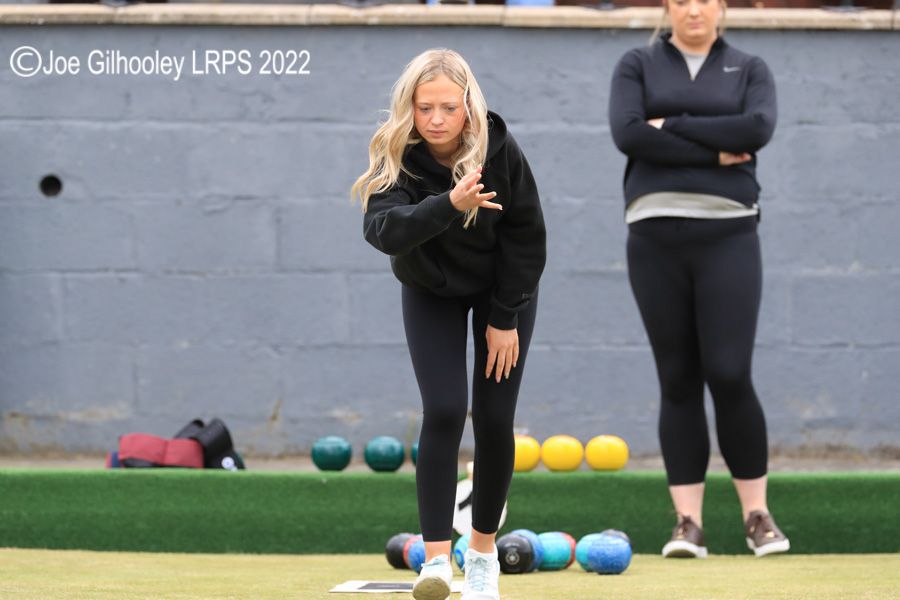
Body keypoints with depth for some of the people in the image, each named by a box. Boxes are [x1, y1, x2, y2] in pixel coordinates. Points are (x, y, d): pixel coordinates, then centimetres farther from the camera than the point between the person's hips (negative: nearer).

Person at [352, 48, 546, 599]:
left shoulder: (500, 150, -25)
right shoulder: (396, 160, -26)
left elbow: (527, 235, -14)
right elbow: (382, 230, -43)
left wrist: (505, 317, -13)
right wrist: (448, 206, -59)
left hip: (504, 288, 0)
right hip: (432, 294, 0)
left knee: (494, 419, -3)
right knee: (444, 412, -16)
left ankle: (484, 552, 14)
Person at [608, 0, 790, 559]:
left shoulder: (749, 69, 10)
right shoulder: (638, 66, 10)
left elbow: (758, 127, -10)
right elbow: (627, 132, -8)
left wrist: (672, 125, -8)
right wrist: (716, 154, -9)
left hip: (728, 235, -1)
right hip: (656, 235, 1)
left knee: (730, 375, -10)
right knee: (678, 380, 1)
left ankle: (758, 514, 2)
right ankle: (689, 522, 3)